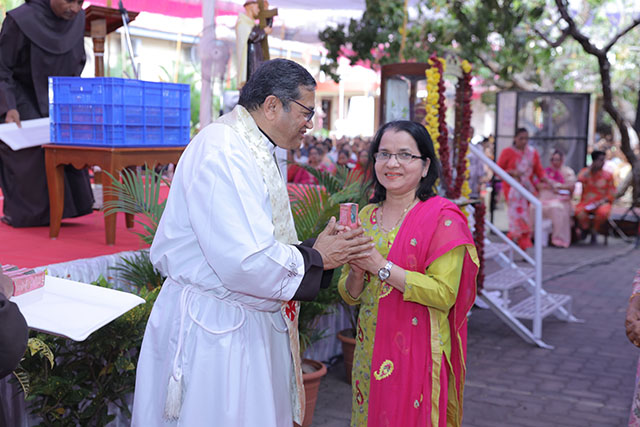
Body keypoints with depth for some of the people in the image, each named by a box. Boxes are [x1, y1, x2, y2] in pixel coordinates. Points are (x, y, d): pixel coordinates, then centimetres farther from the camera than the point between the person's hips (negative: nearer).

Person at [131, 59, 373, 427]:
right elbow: (246, 261, -28)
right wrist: (315, 258, -13)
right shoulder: (222, 152, -20)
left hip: (251, 324, 10)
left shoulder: (257, 153, 13)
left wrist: (317, 250, 1)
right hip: (215, 330, -10)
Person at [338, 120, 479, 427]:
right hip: (369, 351, 5)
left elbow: (444, 295, -19)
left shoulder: (443, 218, -11)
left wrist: (381, 266, -21)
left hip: (418, 352, -5)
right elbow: (349, 295, 10)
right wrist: (357, 273, -12)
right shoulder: (366, 215, 6)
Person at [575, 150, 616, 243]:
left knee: (603, 212, -36)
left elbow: (612, 193, 4)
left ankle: (593, 230, -2)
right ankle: (586, 227, 3)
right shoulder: (585, 171, 6)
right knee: (579, 211, -34)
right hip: (586, 203, 0)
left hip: (601, 203, 0)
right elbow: (580, 180, -17)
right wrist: (590, 168, -10)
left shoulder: (608, 175, 5)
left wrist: (602, 201, -13)